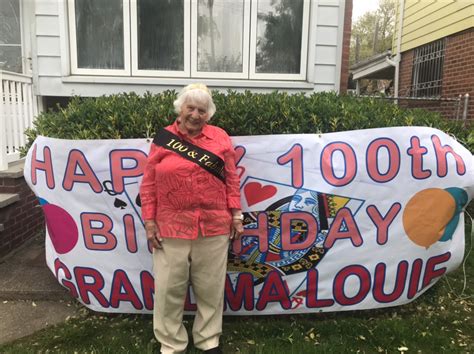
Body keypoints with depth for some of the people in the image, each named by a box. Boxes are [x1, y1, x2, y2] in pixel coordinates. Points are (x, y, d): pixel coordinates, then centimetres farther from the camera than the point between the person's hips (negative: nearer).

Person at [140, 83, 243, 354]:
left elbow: (232, 180, 6)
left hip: (214, 227, 1)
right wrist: (149, 222, -2)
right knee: (169, 289, 9)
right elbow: (149, 185, 3)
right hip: (171, 228, 0)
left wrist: (236, 215, 2)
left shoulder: (220, 138, 4)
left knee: (211, 288, 13)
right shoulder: (163, 139, 2)